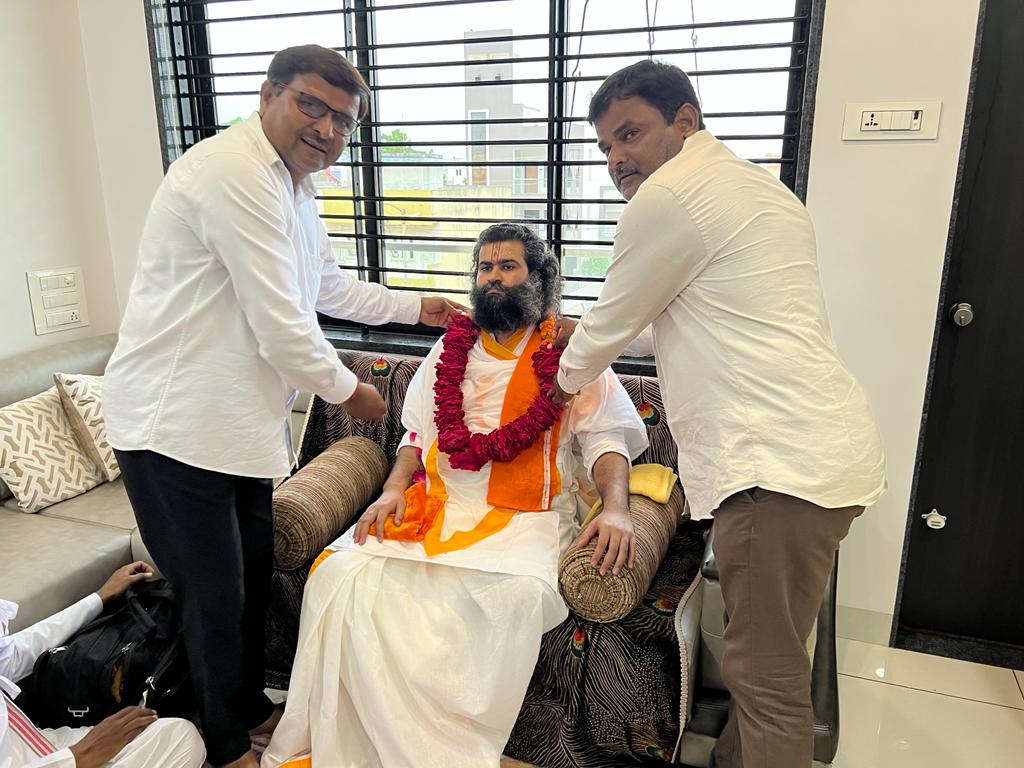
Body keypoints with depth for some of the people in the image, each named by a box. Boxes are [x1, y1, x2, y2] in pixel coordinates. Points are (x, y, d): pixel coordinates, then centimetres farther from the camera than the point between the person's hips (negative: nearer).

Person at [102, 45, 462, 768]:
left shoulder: (294, 187, 13)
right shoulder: (235, 172, -21)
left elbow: (330, 286, 28)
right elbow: (281, 326, -23)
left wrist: (417, 307, 29)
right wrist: (349, 390, -7)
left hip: (242, 421, 10)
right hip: (176, 425, -10)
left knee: (252, 576, 20)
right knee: (213, 597, 4)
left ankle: (249, 709, 41)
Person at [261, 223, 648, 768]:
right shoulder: (451, 349, 19)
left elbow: (605, 438, 0)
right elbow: (417, 432, 19)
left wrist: (616, 508, -18)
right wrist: (395, 488, 0)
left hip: (524, 515, -3)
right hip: (437, 505, 3)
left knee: (516, 594, -35)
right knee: (343, 574, -22)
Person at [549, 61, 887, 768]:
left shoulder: (669, 194, -9)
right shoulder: (757, 186, 21)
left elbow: (613, 321, 1)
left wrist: (568, 378, 21)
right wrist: (601, 339, 38)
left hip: (781, 463, -10)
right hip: (818, 450, 10)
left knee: (768, 676, 2)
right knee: (763, 654, 21)